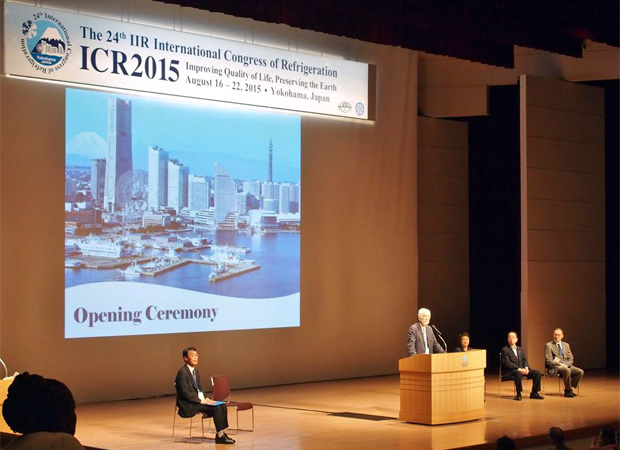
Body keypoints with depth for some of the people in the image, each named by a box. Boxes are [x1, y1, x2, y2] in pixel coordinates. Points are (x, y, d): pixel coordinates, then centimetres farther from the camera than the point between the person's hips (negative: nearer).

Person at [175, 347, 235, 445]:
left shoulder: (196, 371, 17)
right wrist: (200, 401, -21)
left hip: (198, 400, 9)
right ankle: (220, 436, -19)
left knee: (223, 406, -8)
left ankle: (222, 433, -8)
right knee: (216, 408, -24)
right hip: (188, 405, -9)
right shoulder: (182, 372, -13)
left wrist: (205, 398, 2)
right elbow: (185, 392, -19)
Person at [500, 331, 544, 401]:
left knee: (537, 373, -11)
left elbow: (524, 360, 13)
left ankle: (534, 393, -4)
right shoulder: (504, 350, -4)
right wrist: (519, 369, -23)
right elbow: (507, 363, -14)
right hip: (509, 371, -7)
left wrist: (526, 368, -10)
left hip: (521, 370, 7)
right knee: (518, 373, -41)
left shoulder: (520, 349, 19)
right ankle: (518, 395, -29)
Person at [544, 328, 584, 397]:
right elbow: (548, 360, -8)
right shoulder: (548, 345, 0)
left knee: (580, 372, -19)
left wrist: (566, 364, -8)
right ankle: (568, 391, -24)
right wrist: (559, 364, -19)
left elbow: (570, 359, 13)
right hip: (555, 367, -6)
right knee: (567, 370, -37)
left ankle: (570, 389, -9)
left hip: (566, 366, 6)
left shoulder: (566, 345, 17)